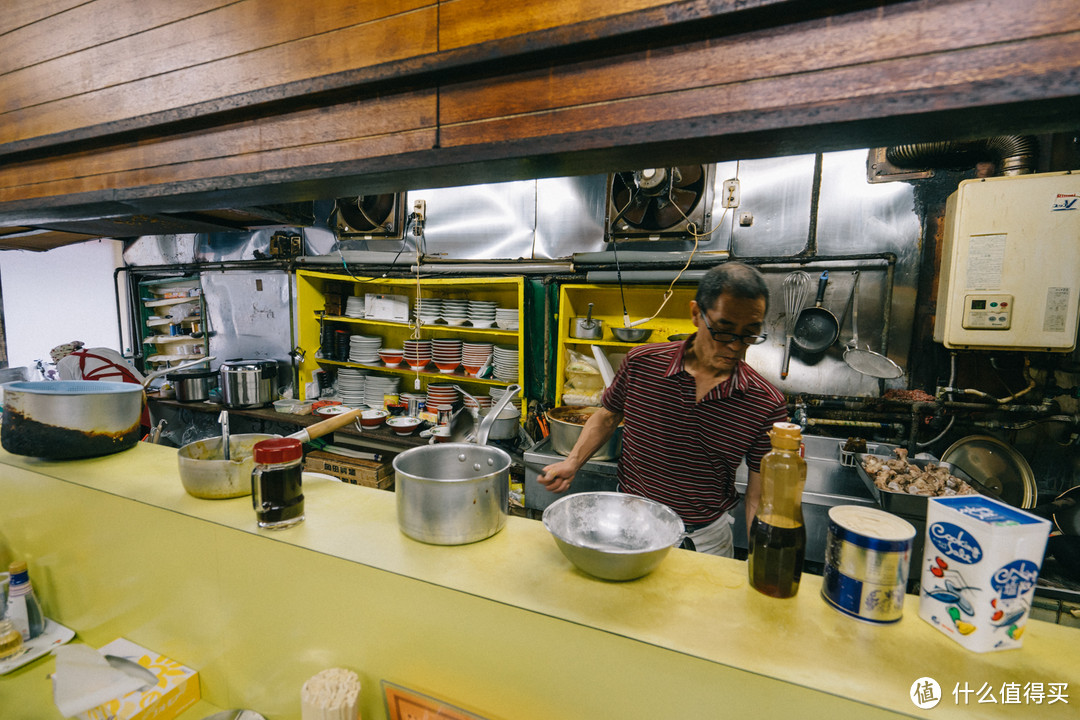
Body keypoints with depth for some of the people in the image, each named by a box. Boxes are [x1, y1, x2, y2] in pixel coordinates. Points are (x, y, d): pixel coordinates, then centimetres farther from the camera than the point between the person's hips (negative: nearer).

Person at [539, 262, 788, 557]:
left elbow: (759, 494, -11)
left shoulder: (768, 405, -15)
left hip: (706, 538, -1)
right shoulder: (641, 364, -14)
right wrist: (573, 462, -11)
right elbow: (607, 417, 1)